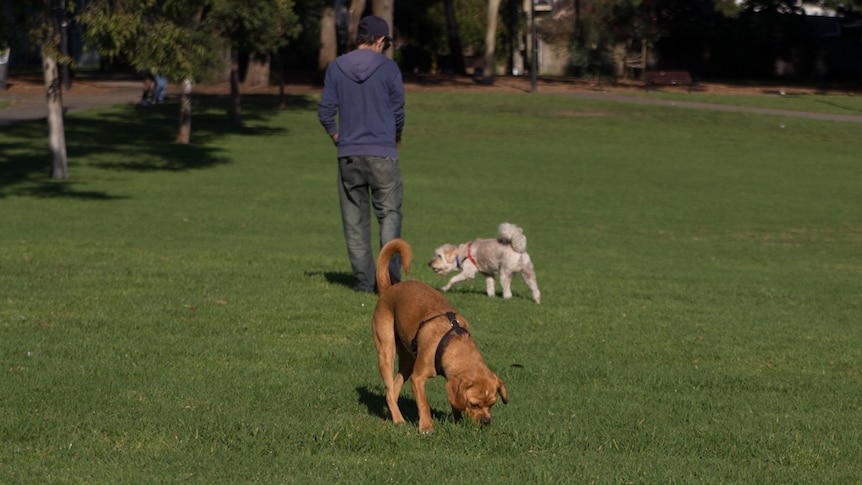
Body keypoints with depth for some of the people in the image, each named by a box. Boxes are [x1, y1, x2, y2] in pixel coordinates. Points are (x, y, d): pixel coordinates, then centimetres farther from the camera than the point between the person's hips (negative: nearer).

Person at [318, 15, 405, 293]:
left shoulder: (336, 68, 3)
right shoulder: (388, 68, -4)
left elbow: (325, 111, 1)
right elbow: (398, 111, 0)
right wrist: (395, 139, 19)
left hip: (348, 154, 2)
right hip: (383, 154, -2)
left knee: (355, 219, 8)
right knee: (389, 212, 5)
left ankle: (364, 279, 6)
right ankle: (391, 264, -16)